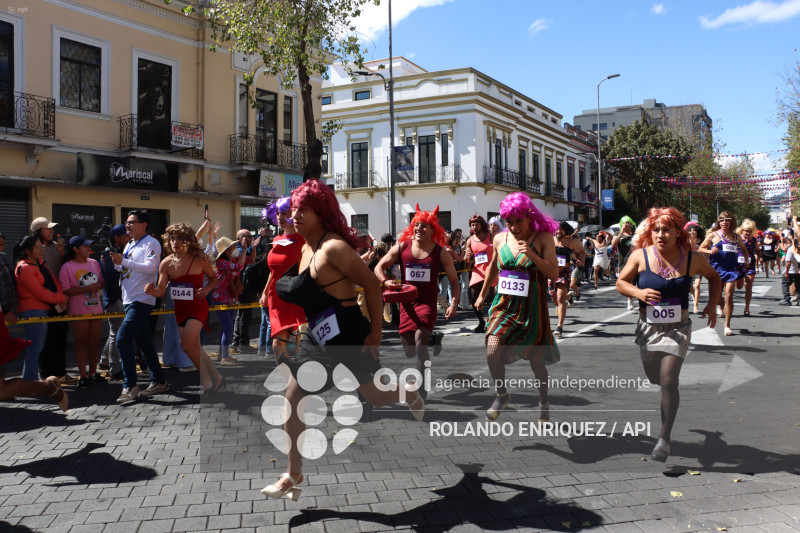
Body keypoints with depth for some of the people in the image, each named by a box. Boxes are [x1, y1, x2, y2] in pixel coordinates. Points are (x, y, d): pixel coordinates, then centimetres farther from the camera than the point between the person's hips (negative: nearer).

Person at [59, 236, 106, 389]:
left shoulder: (94, 263, 10)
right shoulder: (67, 267, -7)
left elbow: (103, 282, 18)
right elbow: (65, 291, -12)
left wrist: (99, 286, -6)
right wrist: (86, 289, -20)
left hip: (96, 309, 5)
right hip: (78, 312, -5)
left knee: (95, 343, 10)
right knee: (81, 343, 1)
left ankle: (93, 373, 22)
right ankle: (83, 376, 9)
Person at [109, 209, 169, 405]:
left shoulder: (151, 244, -7)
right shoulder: (129, 245, 19)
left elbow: (150, 267, -21)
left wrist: (124, 261, -25)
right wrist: (114, 263, 7)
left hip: (142, 300, -9)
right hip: (129, 300, 9)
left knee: (123, 338, -17)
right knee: (144, 342, 12)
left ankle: (130, 386, -12)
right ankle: (158, 381, 21)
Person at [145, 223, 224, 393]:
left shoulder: (200, 259, -9)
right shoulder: (166, 263, -3)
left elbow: (214, 278, 6)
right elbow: (161, 291, -2)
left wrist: (207, 289, -13)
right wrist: (151, 291, -24)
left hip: (198, 306, -4)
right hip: (180, 308, 5)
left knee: (187, 345, -18)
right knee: (195, 347, 9)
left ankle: (209, 378, 1)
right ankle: (215, 377, 25)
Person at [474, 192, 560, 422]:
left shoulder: (543, 238, -7)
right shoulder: (500, 239, 3)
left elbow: (554, 274, -13)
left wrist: (532, 255, -25)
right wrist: (482, 295, 26)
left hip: (532, 307, -2)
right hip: (505, 304, 2)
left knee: (536, 360, 8)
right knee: (492, 351, -15)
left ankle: (543, 403, 34)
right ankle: (501, 395, 13)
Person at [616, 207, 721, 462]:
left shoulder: (693, 259, -6)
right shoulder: (640, 256, -8)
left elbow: (714, 277, 14)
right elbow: (620, 283, 0)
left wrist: (712, 305, 4)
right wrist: (638, 292, -20)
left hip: (677, 328, -2)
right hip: (648, 327, 2)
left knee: (668, 382, -13)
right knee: (655, 380, 17)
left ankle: (664, 439, -3)